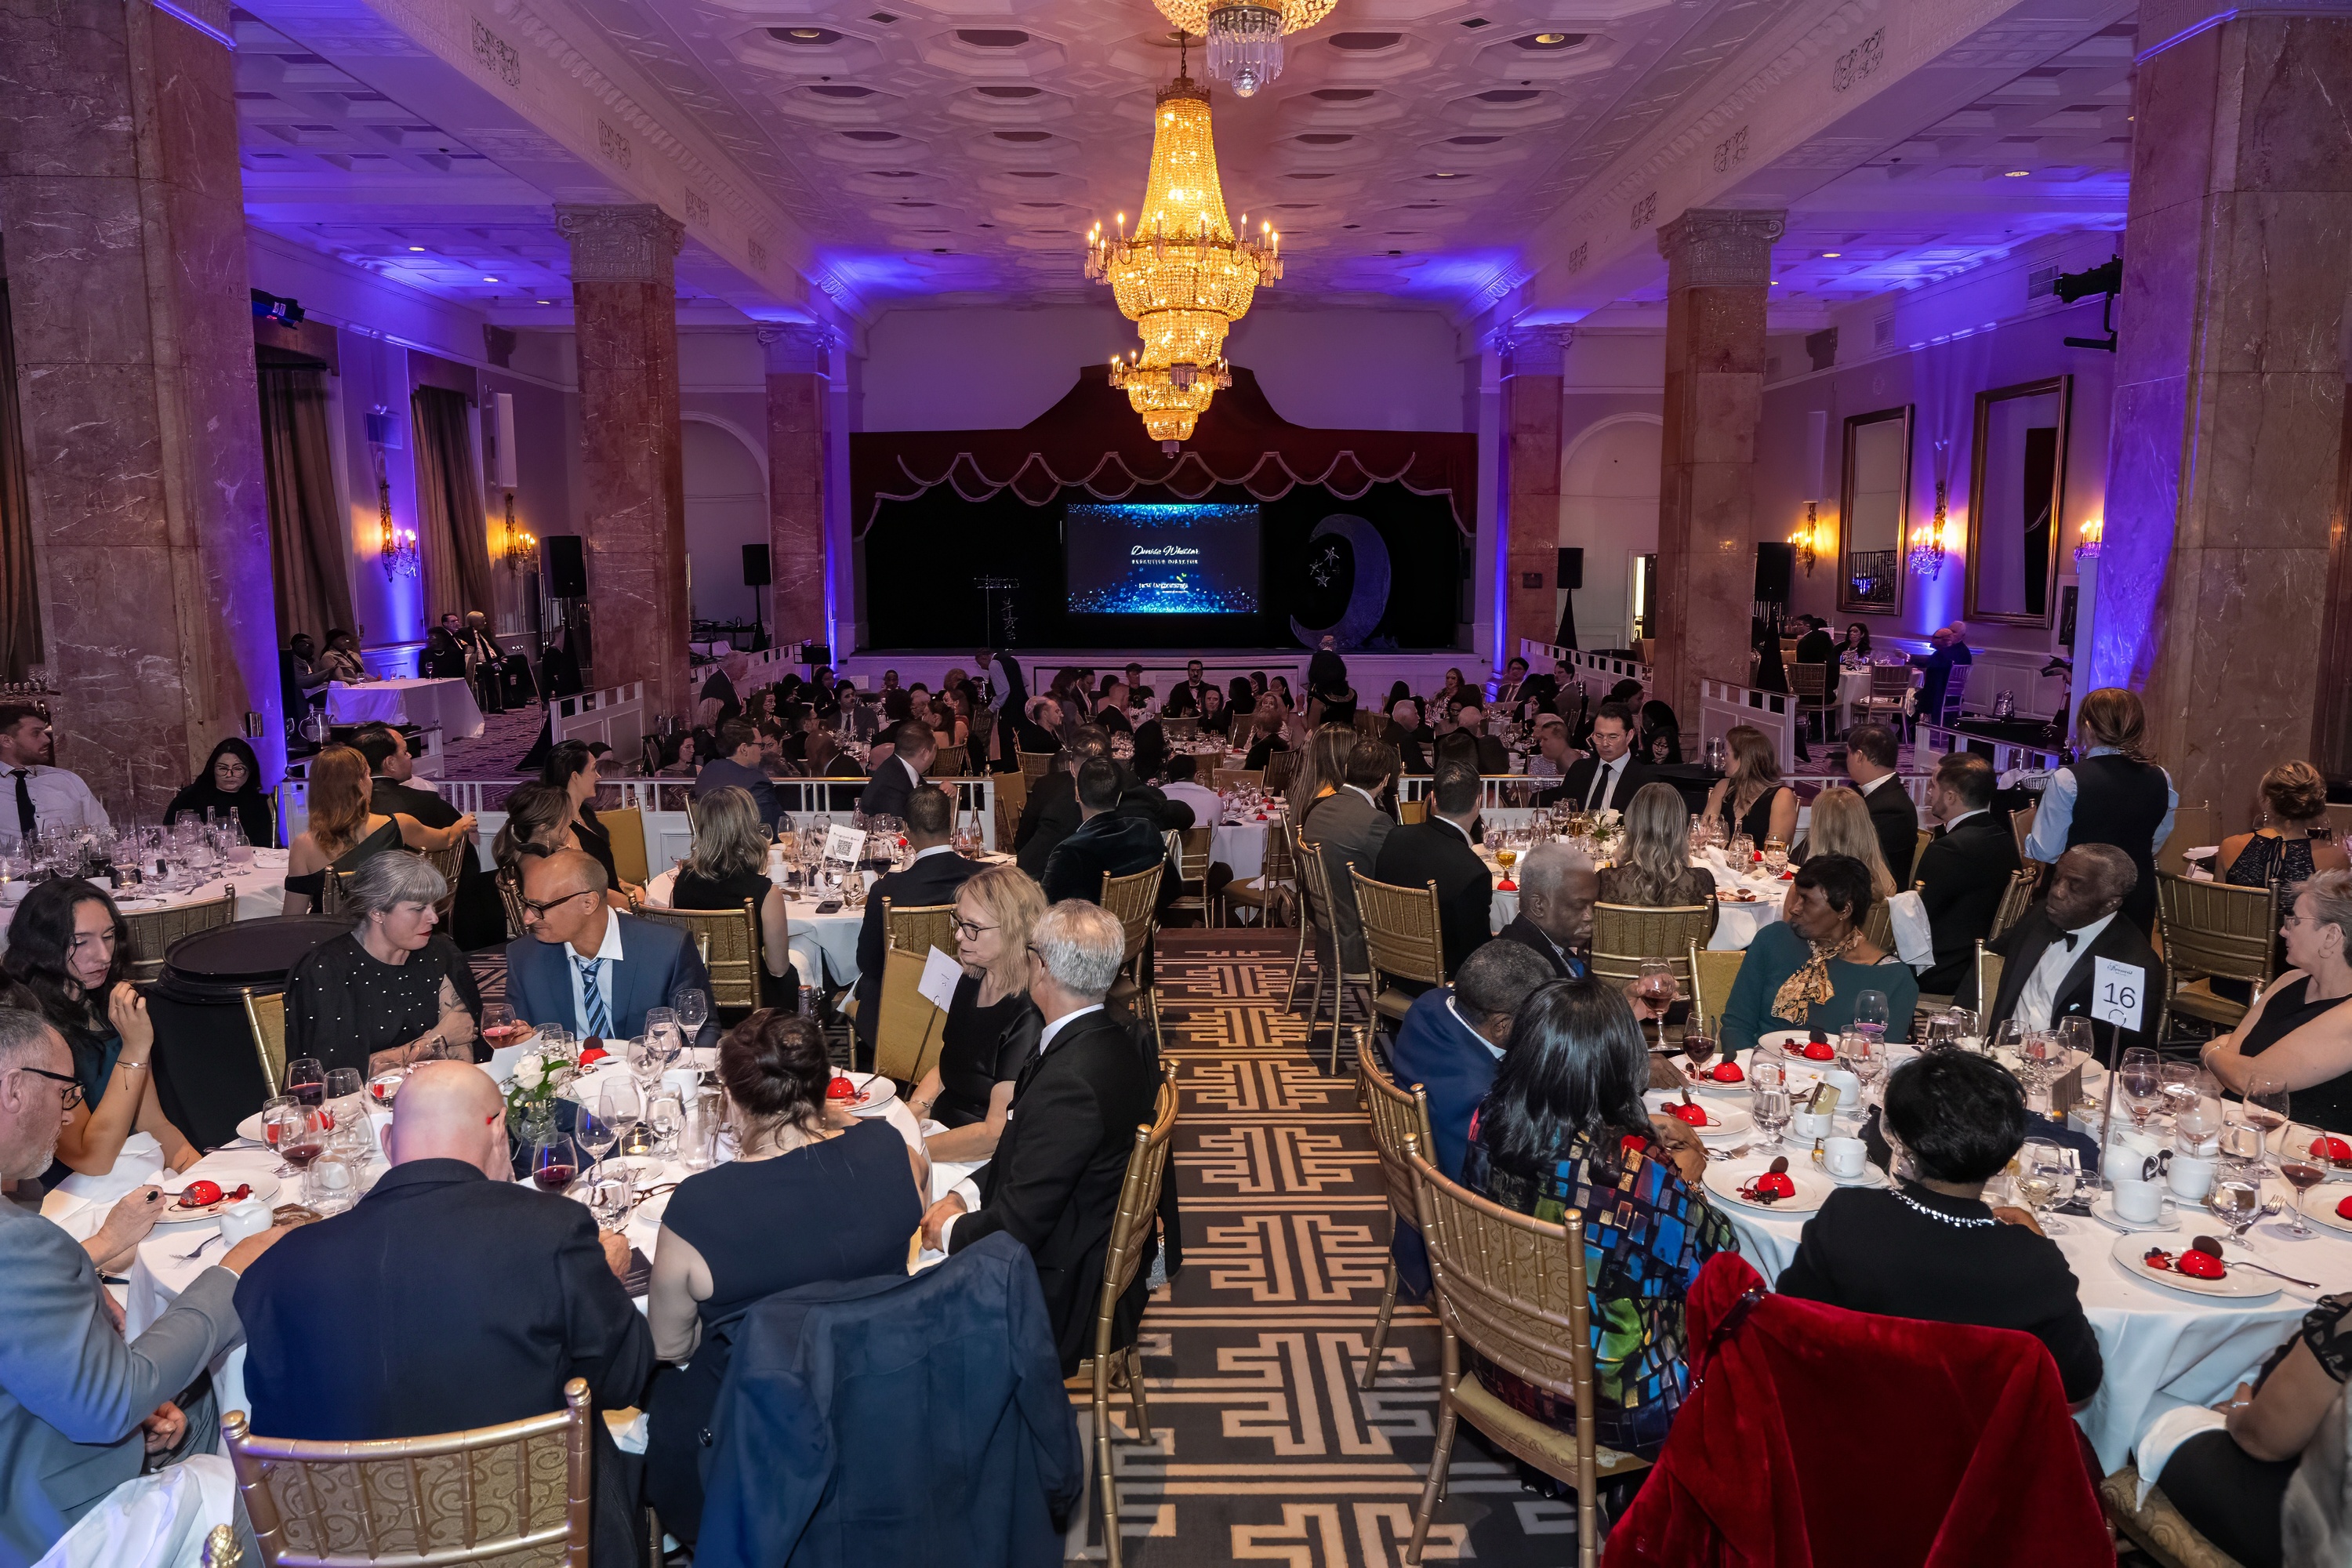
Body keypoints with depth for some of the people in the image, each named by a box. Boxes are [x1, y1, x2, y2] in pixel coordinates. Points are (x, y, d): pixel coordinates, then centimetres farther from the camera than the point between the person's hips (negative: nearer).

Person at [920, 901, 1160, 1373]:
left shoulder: (1068, 1081, -33)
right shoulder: (1121, 1040, -3)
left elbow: (1020, 1225, -26)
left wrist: (950, 1230, -8)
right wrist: (964, 1195, 1)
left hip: (1061, 1298, -9)